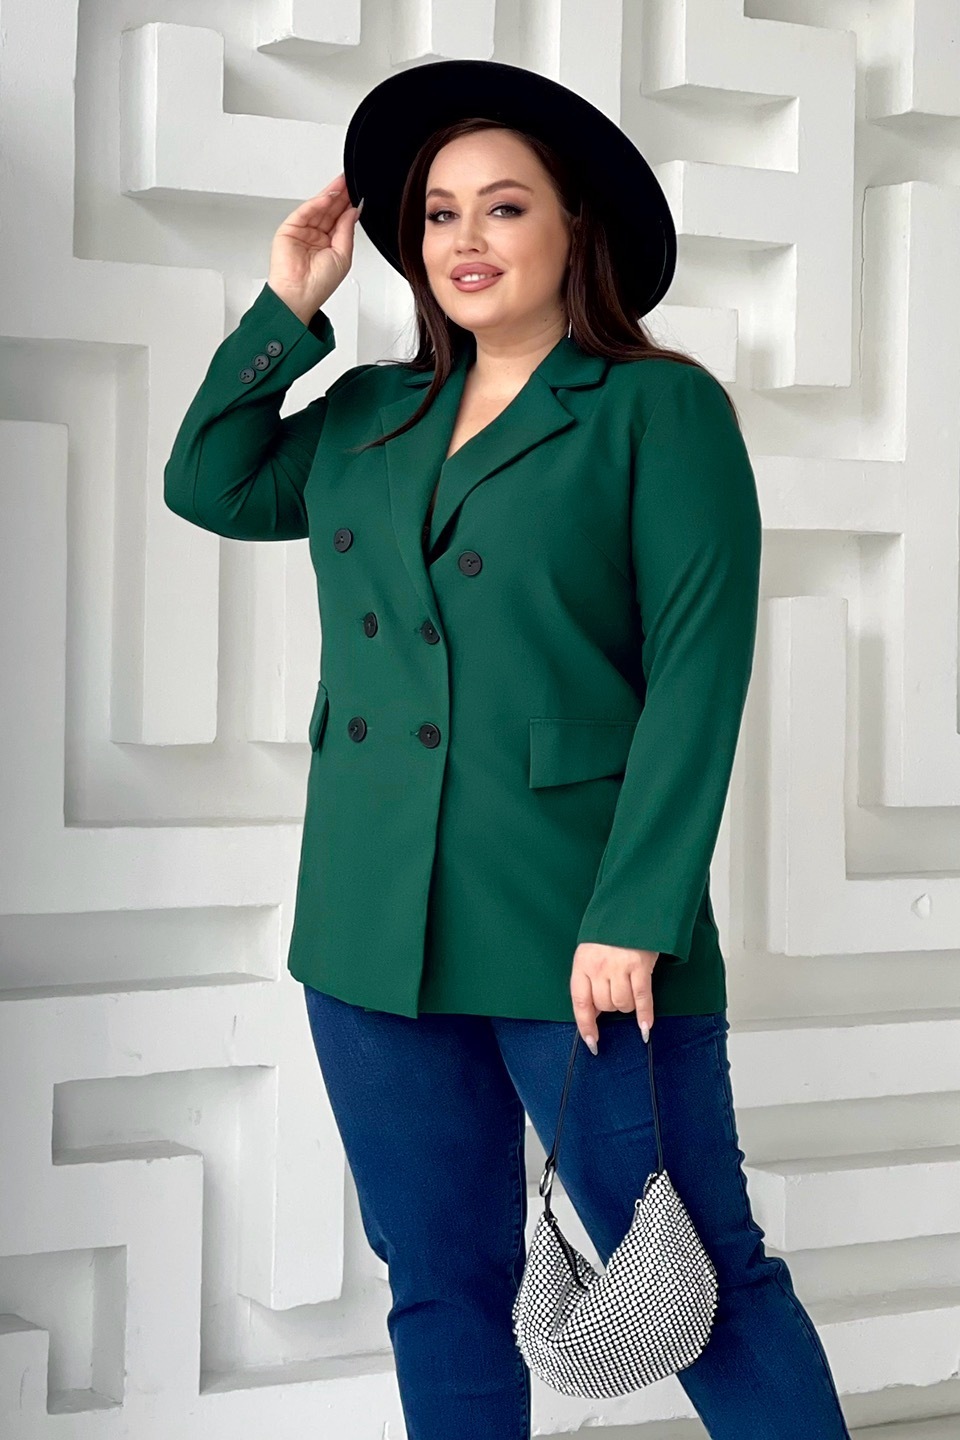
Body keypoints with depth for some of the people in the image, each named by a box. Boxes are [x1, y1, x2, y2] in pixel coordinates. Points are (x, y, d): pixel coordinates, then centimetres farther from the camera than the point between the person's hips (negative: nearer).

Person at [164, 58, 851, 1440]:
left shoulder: (661, 408, -3)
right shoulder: (370, 414, 14)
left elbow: (699, 668, -11)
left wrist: (633, 918, -18)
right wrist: (290, 303, 11)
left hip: (580, 930, -5)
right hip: (374, 935, 6)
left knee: (700, 1286, -2)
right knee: (441, 1286, 13)